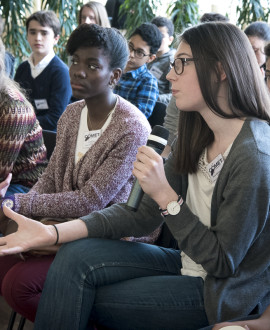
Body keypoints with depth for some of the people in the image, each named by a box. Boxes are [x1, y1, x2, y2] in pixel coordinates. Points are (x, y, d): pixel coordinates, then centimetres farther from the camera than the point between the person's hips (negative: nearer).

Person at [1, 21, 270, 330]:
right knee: (76, 256, -8)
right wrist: (52, 232, -12)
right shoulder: (196, 137, 2)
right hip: (190, 265, 7)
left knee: (81, 302, -7)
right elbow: (144, 216, -3)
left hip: (224, 292, -7)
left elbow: (224, 261, -21)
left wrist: (166, 195, -26)